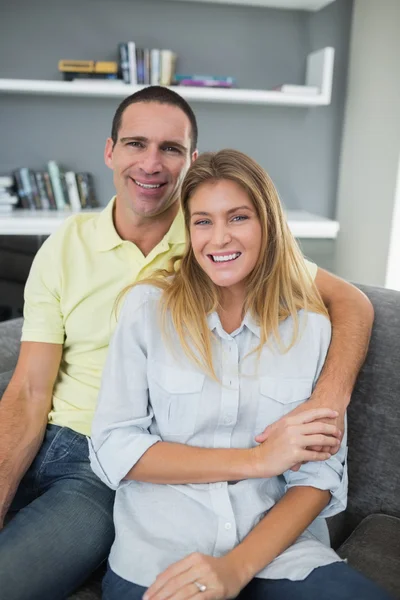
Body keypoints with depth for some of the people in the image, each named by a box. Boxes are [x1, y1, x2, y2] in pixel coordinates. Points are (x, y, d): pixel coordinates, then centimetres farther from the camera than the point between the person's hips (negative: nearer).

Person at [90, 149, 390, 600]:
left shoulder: (311, 328, 2)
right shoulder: (148, 306, -1)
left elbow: (322, 474, 2)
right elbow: (110, 450, -5)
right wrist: (256, 460, -11)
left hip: (278, 549, 1)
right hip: (156, 553, -1)